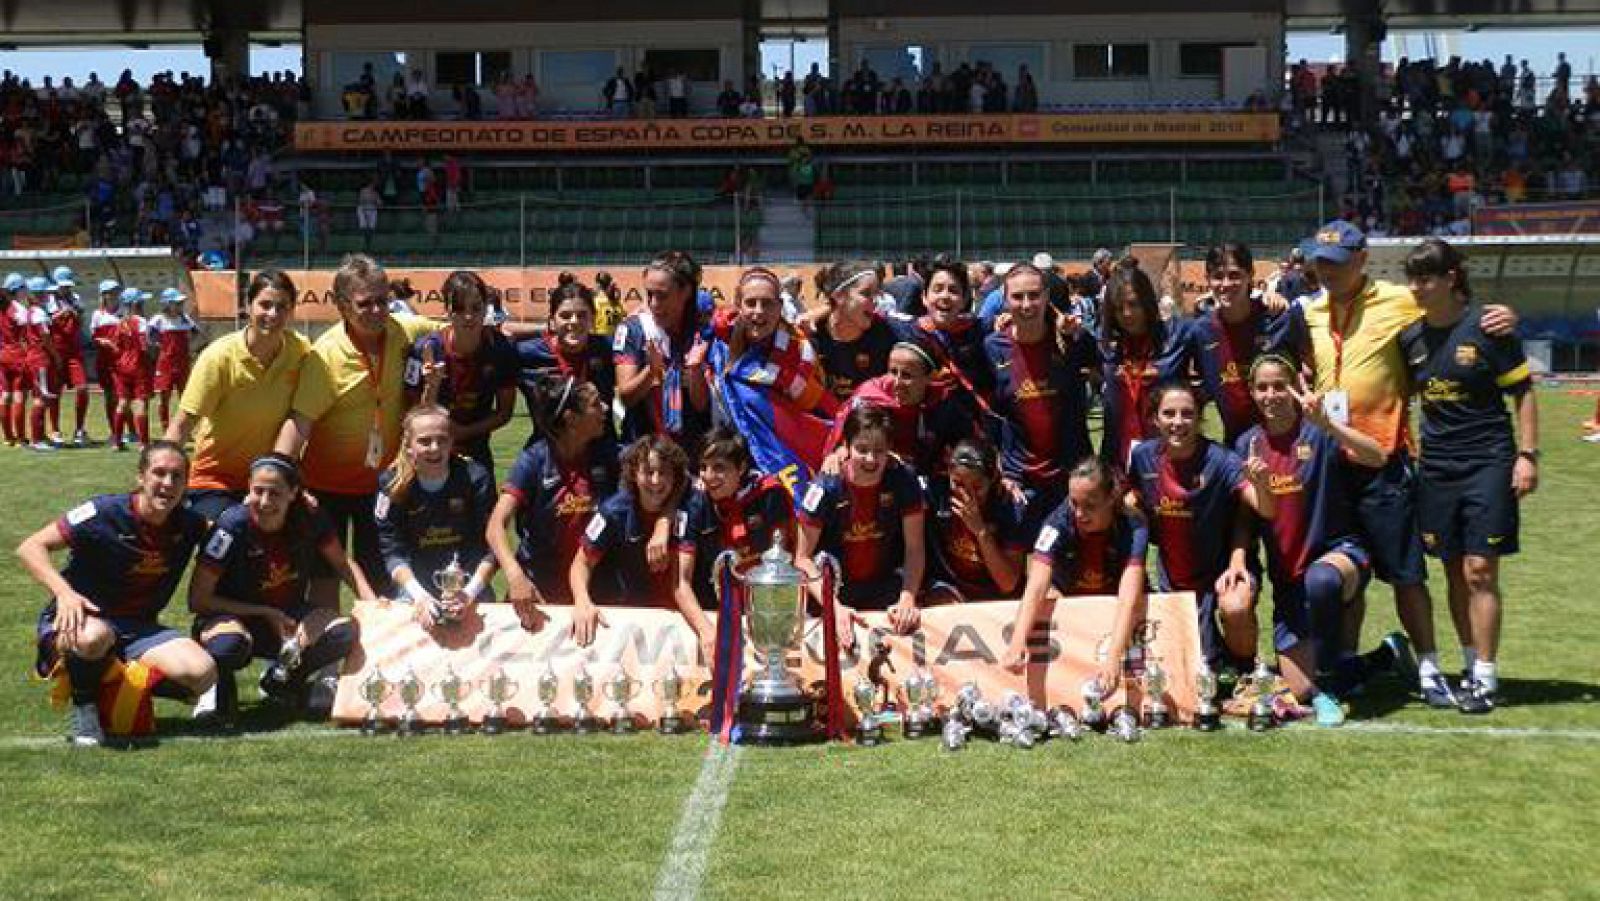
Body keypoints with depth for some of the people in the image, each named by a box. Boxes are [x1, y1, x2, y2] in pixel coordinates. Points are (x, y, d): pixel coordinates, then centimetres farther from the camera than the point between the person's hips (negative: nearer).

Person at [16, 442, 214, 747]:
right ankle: (83, 706, -10)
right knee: (94, 637, -43)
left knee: (202, 673, -22)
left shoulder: (189, 525, -1)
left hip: (139, 628, 4)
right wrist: (64, 592, -32)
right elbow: (29, 548, -15)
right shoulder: (105, 512, -15)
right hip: (83, 618, -4)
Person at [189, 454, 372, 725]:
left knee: (346, 631, -25)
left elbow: (342, 565, 5)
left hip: (287, 618, 4)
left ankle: (282, 678, 3)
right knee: (230, 645, -40)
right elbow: (197, 600, -17)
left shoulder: (309, 519, -12)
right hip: (231, 615, -4)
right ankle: (219, 684, -2)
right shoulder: (233, 525, -22)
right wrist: (267, 614, -17)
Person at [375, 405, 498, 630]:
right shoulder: (392, 484, -10)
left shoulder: (476, 478, -11)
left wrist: (470, 593, -27)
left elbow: (490, 546, -12)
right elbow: (393, 551, -12)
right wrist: (419, 595, -27)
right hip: (414, 585, 0)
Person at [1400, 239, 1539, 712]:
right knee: (1455, 572, 9)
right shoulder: (1411, 336, 5)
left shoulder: (1487, 328, -9)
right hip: (1436, 465, 5)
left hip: (1488, 462, -5)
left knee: (1480, 570, -7)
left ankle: (1485, 678, 0)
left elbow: (1523, 392, -5)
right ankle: (1471, 665, 20)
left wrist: (1527, 454, -10)